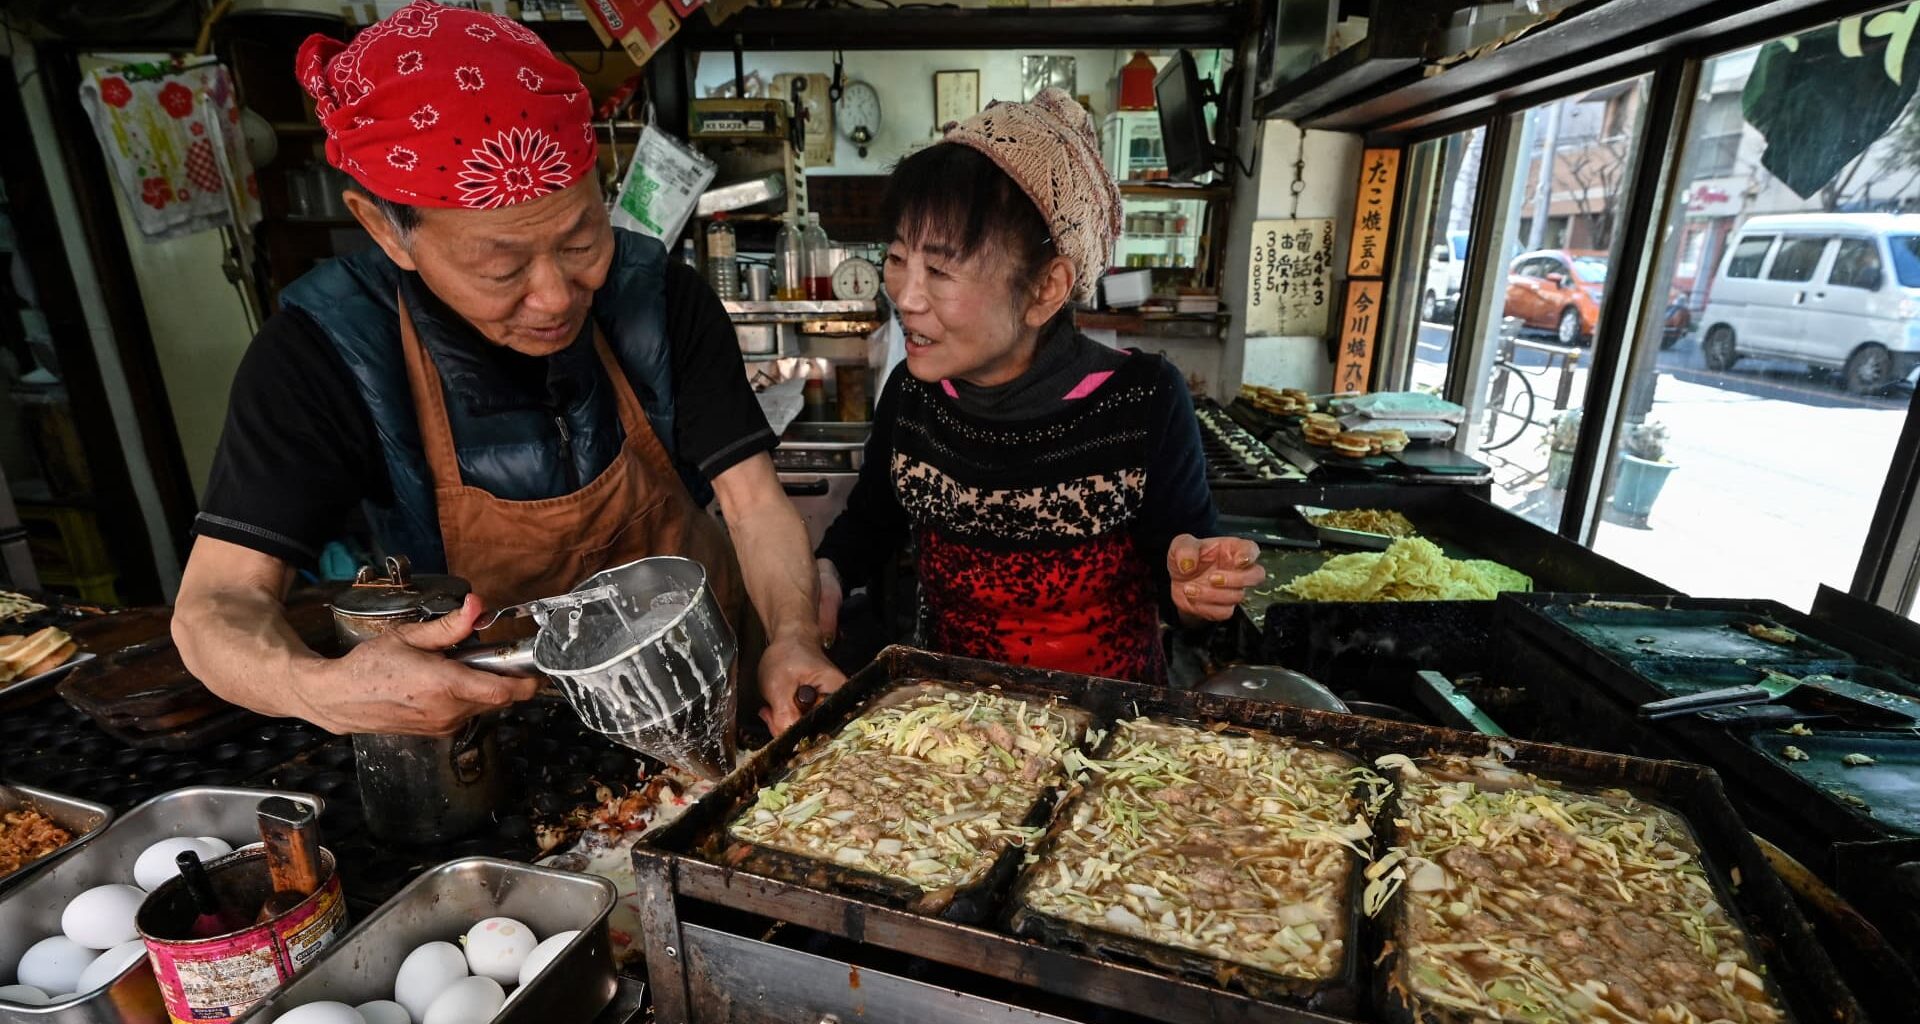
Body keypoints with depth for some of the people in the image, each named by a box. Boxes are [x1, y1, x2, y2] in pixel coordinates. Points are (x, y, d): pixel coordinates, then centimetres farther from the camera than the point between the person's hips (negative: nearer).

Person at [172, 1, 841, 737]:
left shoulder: (660, 297, -13)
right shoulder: (323, 352, -16)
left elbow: (756, 504, -13)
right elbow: (216, 602, -15)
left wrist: (792, 638, -31)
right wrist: (322, 689, -36)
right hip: (505, 713, 0)